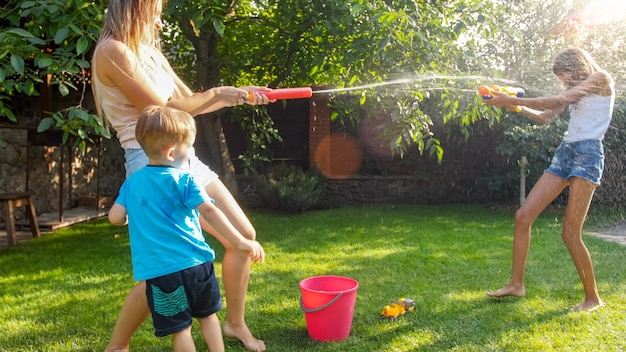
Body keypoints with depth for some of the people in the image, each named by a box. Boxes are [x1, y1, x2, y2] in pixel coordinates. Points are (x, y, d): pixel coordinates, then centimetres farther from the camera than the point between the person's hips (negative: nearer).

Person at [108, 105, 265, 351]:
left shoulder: (131, 183, 7)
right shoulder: (183, 180, -5)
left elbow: (115, 217, 6)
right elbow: (209, 212, -13)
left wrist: (134, 219, 29)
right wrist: (240, 242, -14)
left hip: (159, 270, 2)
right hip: (194, 262, -1)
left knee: (179, 327, 9)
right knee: (207, 314, 20)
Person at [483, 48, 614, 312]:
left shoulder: (601, 78, -1)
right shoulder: (575, 91, 24)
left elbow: (557, 101, -12)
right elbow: (545, 117, 23)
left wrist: (513, 100, -13)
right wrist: (516, 106, 7)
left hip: (587, 154, -8)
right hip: (565, 153, 8)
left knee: (571, 233, -11)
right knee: (523, 215, -2)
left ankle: (593, 298, 7)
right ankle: (516, 284, 5)